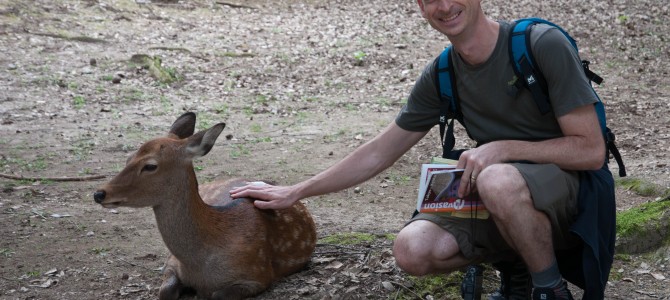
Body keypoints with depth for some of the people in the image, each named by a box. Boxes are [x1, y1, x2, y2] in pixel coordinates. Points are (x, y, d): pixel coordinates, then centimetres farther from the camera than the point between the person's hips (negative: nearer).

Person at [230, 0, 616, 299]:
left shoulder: (543, 45, -15)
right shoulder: (440, 76, 2)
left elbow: (591, 149, -15)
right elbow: (379, 153, 8)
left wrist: (504, 148, -25)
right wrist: (295, 193, 8)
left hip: (573, 192, -5)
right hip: (505, 207, 5)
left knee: (498, 180, -37)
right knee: (413, 248, -19)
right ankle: (518, 264, 6)